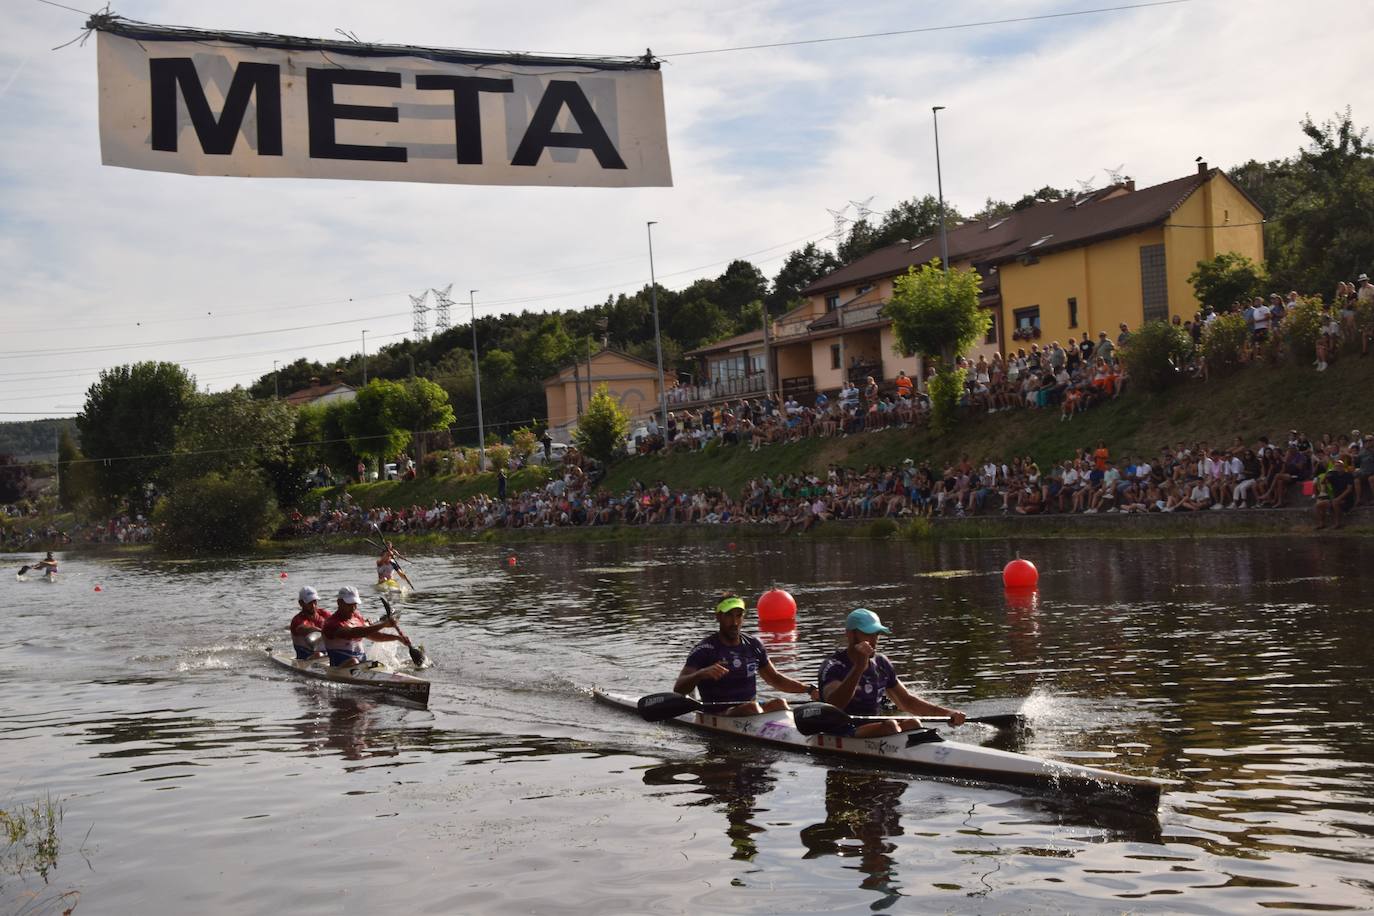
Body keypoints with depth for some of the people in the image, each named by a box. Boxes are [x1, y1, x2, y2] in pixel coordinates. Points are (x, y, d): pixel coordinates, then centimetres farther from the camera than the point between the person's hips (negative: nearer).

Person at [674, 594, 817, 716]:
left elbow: (775, 678, 26)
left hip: (751, 709, 5)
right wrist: (701, 673, -37)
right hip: (719, 714, -5)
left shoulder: (753, 645, 13)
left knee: (779, 703, -24)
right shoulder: (705, 649, -5)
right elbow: (678, 689, -16)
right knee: (752, 707, -33)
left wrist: (809, 690, 16)